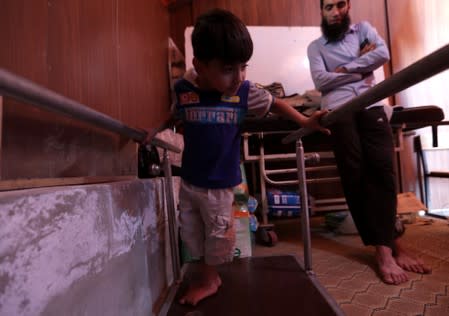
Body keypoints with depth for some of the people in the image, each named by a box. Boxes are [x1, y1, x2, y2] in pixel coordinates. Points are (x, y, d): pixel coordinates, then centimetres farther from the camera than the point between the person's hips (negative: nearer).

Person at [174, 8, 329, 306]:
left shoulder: (245, 92, -14)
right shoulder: (183, 89, -10)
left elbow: (274, 104, 2)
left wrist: (305, 121, -5)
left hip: (219, 182, -3)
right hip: (188, 179, 4)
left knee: (217, 233, 14)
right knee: (191, 232, 20)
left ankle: (208, 280, 44)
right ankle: (208, 276, 48)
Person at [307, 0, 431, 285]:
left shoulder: (363, 29, 24)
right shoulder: (315, 47, 18)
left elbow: (383, 54, 4)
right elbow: (321, 81, 0)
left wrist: (344, 69, 1)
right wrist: (360, 69, 2)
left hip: (371, 106, 2)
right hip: (339, 112, -1)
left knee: (383, 170, -12)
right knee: (355, 175, -10)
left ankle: (385, 245, -3)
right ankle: (388, 245, -2)